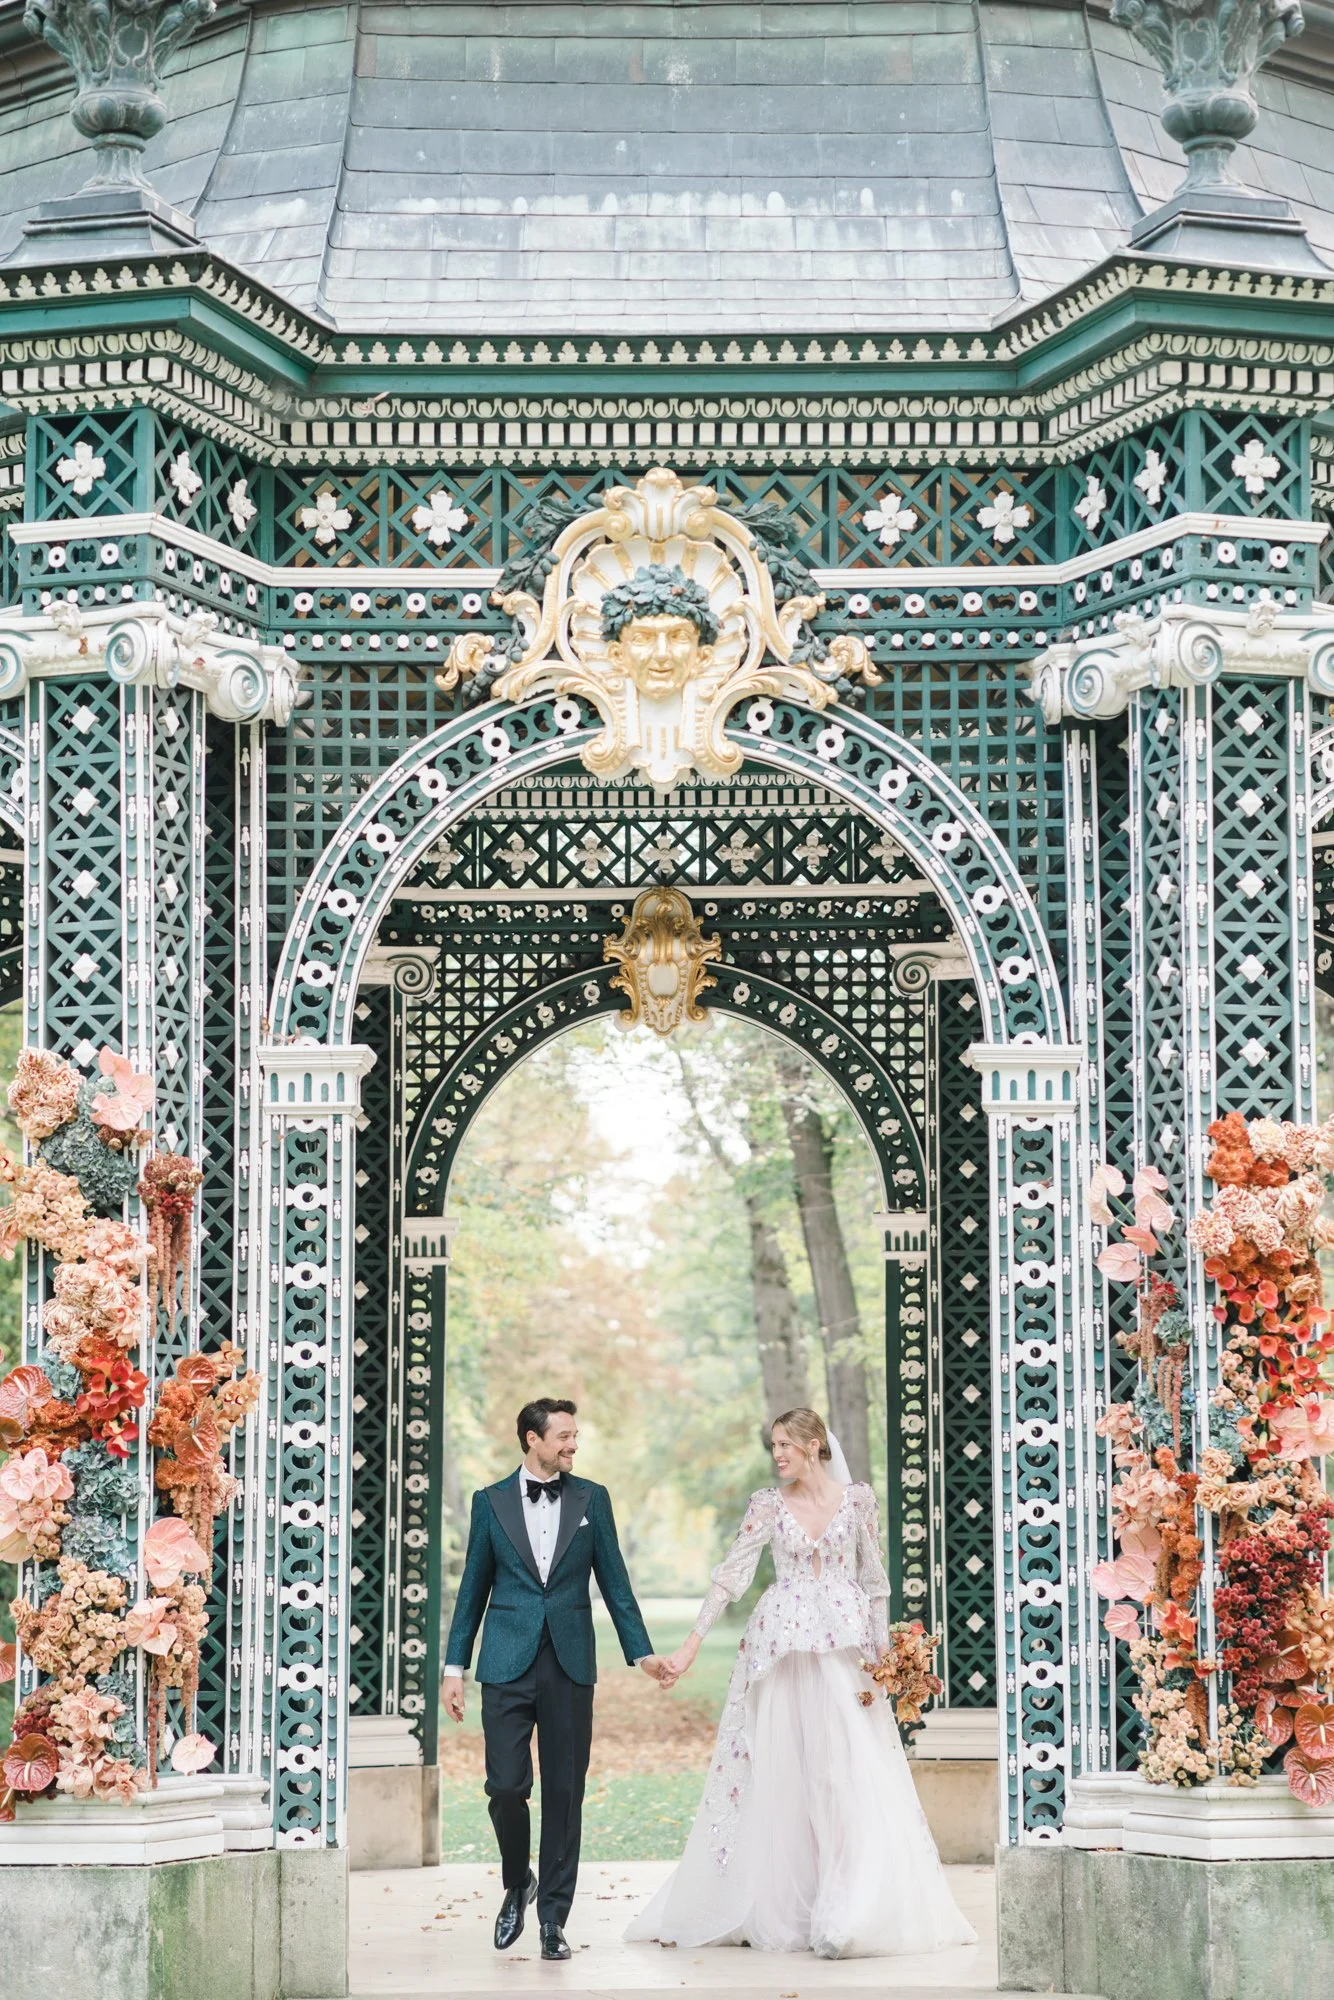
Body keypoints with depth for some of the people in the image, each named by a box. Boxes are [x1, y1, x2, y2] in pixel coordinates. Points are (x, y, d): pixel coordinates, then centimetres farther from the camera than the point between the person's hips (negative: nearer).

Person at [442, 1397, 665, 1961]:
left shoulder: (592, 1499, 7)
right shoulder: (491, 1502, 6)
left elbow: (614, 1582, 10)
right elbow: (473, 1590, 9)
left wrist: (641, 1652, 3)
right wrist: (454, 1667, 6)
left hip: (570, 1666, 1)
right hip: (507, 1666, -1)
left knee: (564, 1792, 1)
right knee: (505, 1787, -7)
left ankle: (553, 1918, 9)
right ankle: (518, 1882, 20)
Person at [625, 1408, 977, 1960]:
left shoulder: (857, 1499, 2)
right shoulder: (768, 1504, 3)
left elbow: (873, 1578, 7)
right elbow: (731, 1574, -1)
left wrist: (881, 1649, 0)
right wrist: (691, 1645, -7)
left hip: (844, 1649, -1)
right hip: (780, 1646, 1)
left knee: (850, 1775, -6)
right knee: (775, 1774, 2)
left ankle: (852, 1916, -3)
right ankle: (774, 1909, 10)